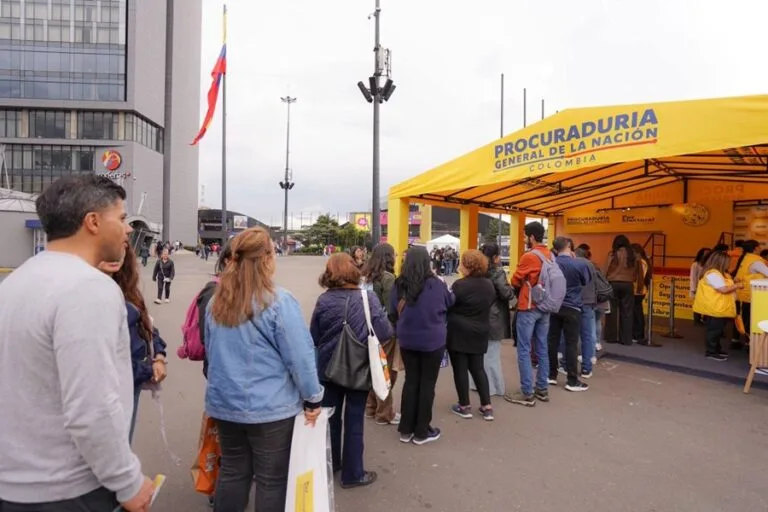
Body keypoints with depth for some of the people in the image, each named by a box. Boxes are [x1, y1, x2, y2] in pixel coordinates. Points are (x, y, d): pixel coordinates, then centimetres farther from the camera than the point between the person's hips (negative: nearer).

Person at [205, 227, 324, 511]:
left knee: (232, 471, 20)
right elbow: (301, 357, -17)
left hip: (224, 403, 6)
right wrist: (312, 398, -4)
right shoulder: (279, 302, -18)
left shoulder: (216, 302, 2)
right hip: (271, 407, -6)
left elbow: (210, 351, 15)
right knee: (272, 478, 10)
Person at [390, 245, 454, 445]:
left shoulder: (399, 284, -8)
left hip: (407, 340, 3)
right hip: (432, 341, -3)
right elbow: (450, 301, 4)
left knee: (410, 381, 14)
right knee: (427, 383, 9)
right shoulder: (435, 284, -16)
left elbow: (393, 312, 5)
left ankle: (406, 430, 22)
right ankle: (422, 432, 18)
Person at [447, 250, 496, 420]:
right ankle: (487, 407, 13)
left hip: (459, 332, -6)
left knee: (460, 369, 5)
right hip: (480, 333, 6)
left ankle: (465, 407, 14)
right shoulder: (489, 285, 4)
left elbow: (448, 306, -12)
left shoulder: (460, 285, -17)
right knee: (478, 368, 14)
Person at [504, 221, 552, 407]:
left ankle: (527, 394, 1)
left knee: (524, 351, -2)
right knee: (542, 350, 13)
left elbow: (515, 281, -6)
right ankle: (542, 389, 21)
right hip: (545, 307, 8)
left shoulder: (529, 256, -16)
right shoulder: (551, 256, 6)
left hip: (528, 308, -8)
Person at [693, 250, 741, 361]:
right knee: (714, 330, -3)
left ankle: (716, 349, 28)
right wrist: (737, 285, -9)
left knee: (718, 330, 18)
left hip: (719, 308, 11)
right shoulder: (712, 274, -20)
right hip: (714, 308, -11)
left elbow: (725, 286, 20)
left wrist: (734, 284, 7)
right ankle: (711, 352, 4)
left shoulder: (718, 273, 15)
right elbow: (724, 289, -22)